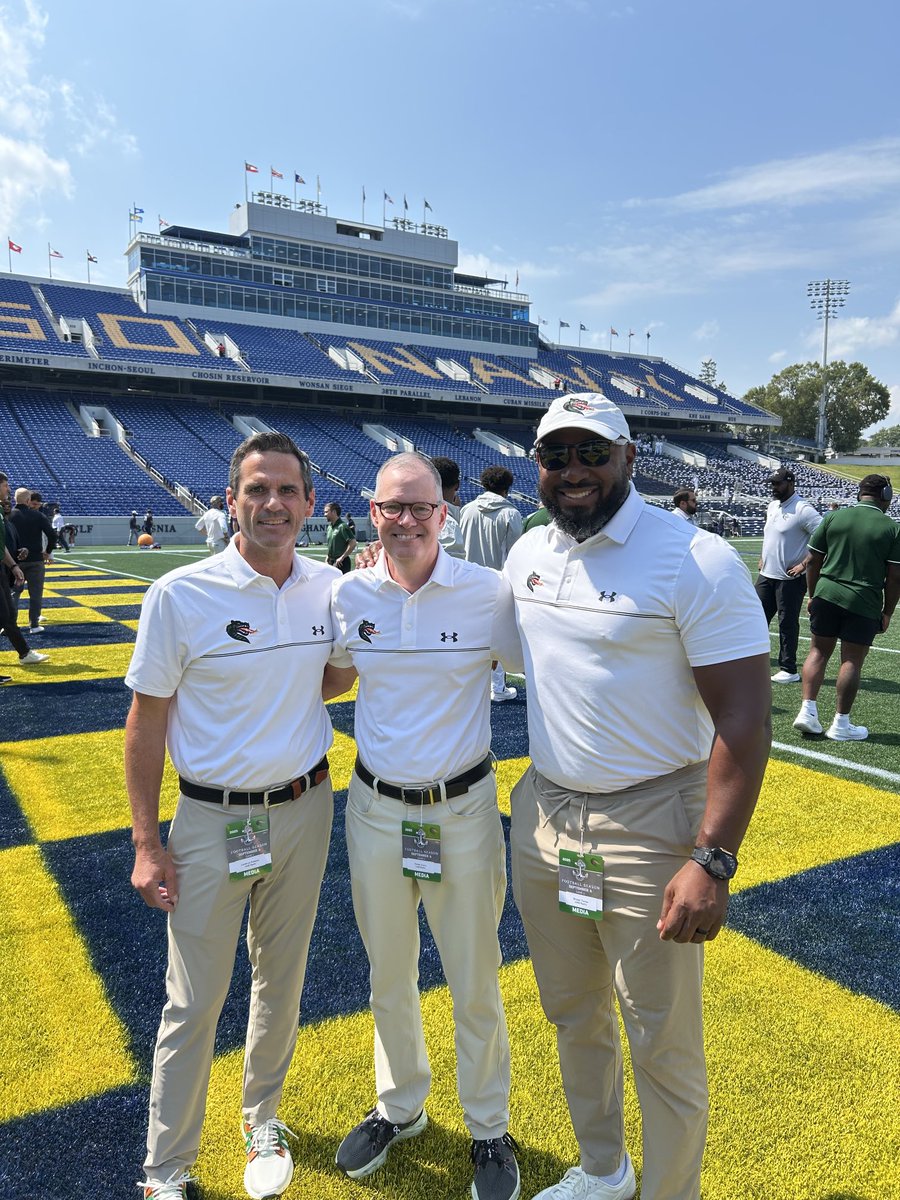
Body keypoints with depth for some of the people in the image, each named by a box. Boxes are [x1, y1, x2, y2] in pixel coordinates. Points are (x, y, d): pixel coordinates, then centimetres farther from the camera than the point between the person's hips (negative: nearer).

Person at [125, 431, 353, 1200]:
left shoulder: (329, 588, -3)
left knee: (282, 979, 20)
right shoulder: (180, 595, -15)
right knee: (194, 1002, 8)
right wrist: (146, 842, -8)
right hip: (211, 818, -3)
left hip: (303, 810, 4)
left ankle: (264, 1123, 45)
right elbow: (147, 720, -8)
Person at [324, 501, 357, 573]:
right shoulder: (329, 527, 13)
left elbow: (353, 543, -23)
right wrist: (327, 557, 15)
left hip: (341, 563, -9)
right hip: (331, 562, 9)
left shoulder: (342, 526, -14)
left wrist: (342, 557, -20)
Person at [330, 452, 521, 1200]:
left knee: (475, 985, 13)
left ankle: (489, 1130, 39)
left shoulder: (490, 593, -14)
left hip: (464, 808, -2)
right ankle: (400, 1107, 47)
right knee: (388, 976, 21)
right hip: (375, 808, 3)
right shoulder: (349, 595, -5)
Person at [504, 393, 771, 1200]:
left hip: (650, 828, -6)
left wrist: (714, 861, -22)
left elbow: (745, 718, -18)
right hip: (543, 813, 7)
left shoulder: (695, 561, -16)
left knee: (663, 1044, 9)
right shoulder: (527, 553, 4)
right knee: (573, 1014, 23)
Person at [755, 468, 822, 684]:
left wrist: (804, 564, -22)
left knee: (787, 624, 0)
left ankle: (789, 670, 11)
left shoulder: (803, 509, -16)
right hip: (766, 575, 8)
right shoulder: (772, 506, 10)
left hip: (790, 579, -8)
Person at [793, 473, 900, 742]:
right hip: (865, 604, -2)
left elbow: (813, 560, 5)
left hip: (827, 593, 2)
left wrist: (812, 595, 15)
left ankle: (808, 710, 7)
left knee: (818, 651, 13)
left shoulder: (834, 517, 3)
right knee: (852, 661, 5)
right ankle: (841, 724, 12)